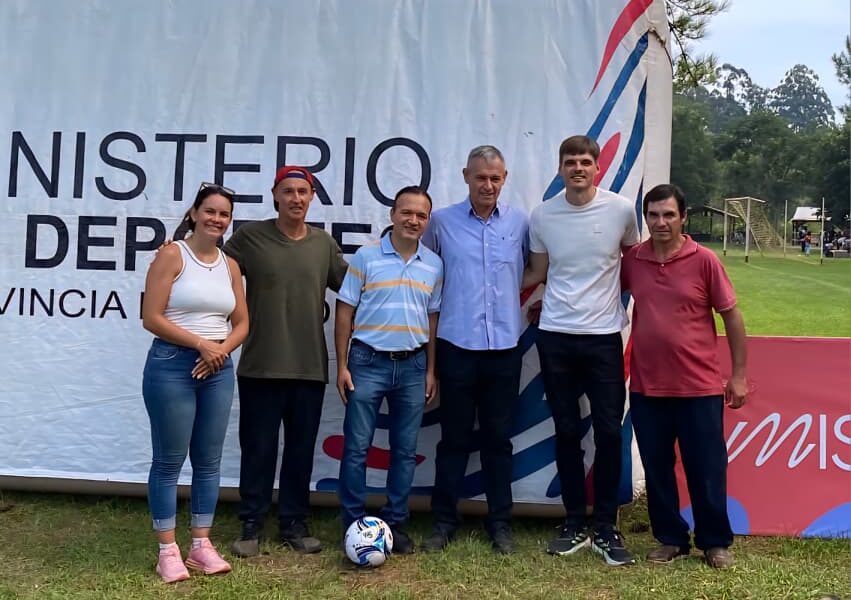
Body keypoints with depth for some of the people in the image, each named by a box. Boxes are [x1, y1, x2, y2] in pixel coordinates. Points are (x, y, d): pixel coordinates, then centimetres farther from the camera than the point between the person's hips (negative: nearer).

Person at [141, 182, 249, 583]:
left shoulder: (230, 266, 10)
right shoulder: (171, 255, -5)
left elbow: (242, 323, 14)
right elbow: (151, 318, -11)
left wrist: (221, 348, -6)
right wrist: (200, 343, -15)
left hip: (218, 369, 5)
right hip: (172, 365, -5)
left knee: (209, 460, 9)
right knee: (169, 460, 2)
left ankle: (201, 545, 19)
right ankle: (168, 550, 12)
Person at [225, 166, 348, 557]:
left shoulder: (324, 244, 8)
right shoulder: (250, 237, -2)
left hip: (310, 367, 3)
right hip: (261, 367, -3)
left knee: (301, 450, 11)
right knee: (258, 449, 6)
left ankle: (294, 524, 25)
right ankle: (252, 525, 21)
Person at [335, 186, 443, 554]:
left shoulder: (434, 265, 7)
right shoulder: (366, 257, -3)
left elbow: (433, 318, 12)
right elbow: (345, 312, -1)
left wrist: (430, 371, 8)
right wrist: (342, 365, -5)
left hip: (412, 366, 3)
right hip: (368, 362, -3)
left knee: (405, 451, 8)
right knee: (357, 447, 1)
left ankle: (396, 524, 20)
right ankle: (354, 525, 12)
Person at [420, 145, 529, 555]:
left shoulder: (519, 222, 5)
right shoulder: (442, 221, 2)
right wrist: (451, 298, 8)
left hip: (504, 347, 1)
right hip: (457, 346, -1)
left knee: (498, 438, 10)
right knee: (454, 438, 6)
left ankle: (500, 522, 21)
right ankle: (444, 521, 19)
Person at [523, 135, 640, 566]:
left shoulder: (620, 209, -3)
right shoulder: (542, 216, 2)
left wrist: (617, 294, 7)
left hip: (603, 336, -1)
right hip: (555, 336, 1)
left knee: (609, 431, 0)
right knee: (567, 432, 8)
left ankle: (605, 528, 14)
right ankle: (575, 525, 20)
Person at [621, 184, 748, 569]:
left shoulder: (704, 261, -6)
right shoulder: (632, 261, 1)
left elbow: (731, 316, -1)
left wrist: (738, 375, -1)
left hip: (699, 387, -2)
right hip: (646, 388, 3)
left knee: (706, 469, 8)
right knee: (656, 469, 12)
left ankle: (715, 542, 26)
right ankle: (670, 538, 29)